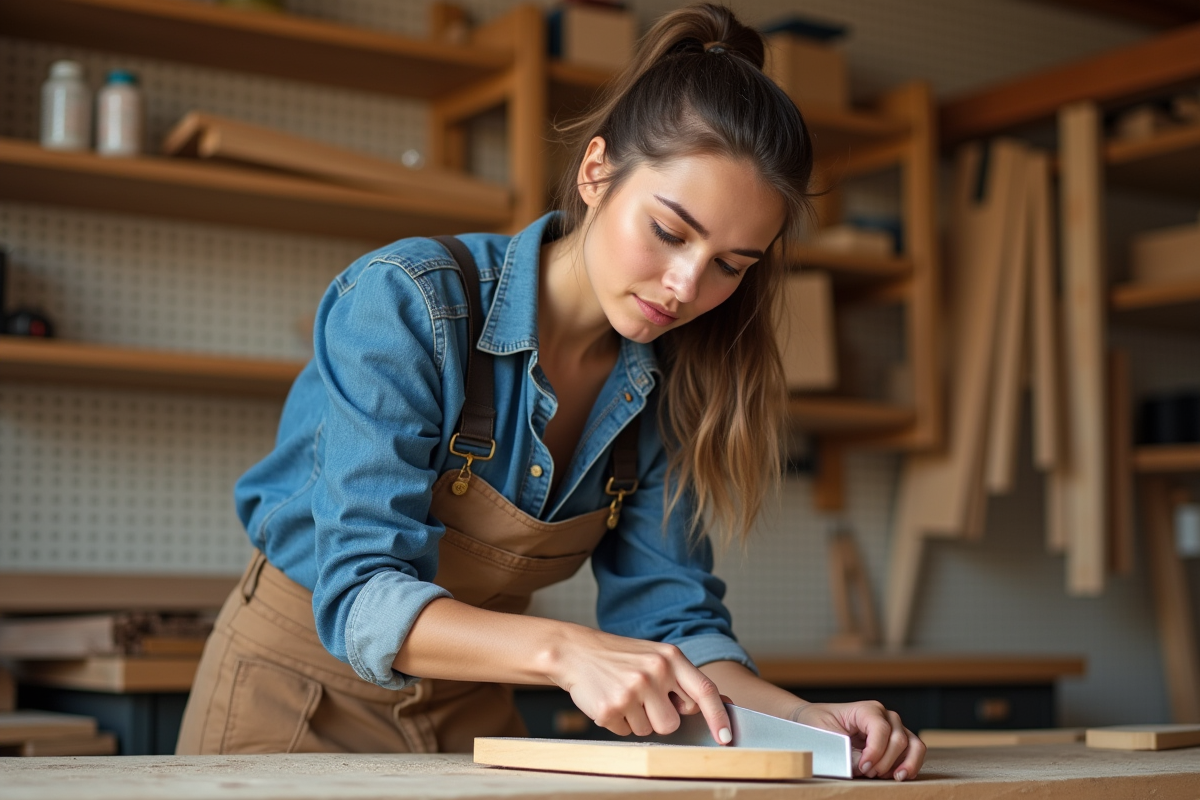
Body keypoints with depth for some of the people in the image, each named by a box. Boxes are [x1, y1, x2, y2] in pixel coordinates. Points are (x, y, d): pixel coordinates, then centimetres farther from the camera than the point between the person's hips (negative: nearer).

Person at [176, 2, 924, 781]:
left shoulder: (663, 388, -5)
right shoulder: (403, 304, -22)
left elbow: (666, 613, -5)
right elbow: (363, 597, -28)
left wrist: (798, 719, -22)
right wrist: (563, 650, -42)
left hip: (472, 714, 4)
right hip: (298, 691, -4)